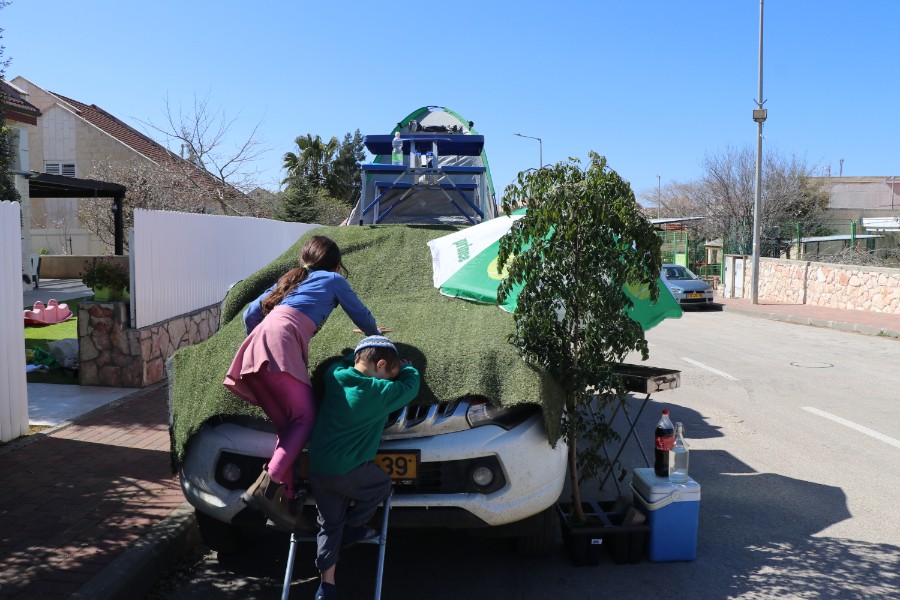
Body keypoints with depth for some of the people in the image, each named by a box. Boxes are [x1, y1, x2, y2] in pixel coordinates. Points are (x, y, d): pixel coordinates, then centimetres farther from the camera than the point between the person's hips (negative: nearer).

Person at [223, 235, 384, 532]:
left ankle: (287, 501, 0)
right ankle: (267, 485, -25)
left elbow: (250, 314, 31)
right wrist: (374, 333, 49)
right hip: (282, 342, -7)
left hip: (258, 345, 7)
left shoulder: (289, 280, 34)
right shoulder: (333, 280, 19)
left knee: (288, 427, 5)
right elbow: (361, 315, 29)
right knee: (305, 418, -7)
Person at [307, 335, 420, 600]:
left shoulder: (334, 377, 4)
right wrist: (404, 365, 23)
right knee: (382, 485, 23)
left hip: (316, 469, 6)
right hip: (347, 472, -6)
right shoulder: (382, 392, -12)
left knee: (329, 524, 19)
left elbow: (346, 361, 27)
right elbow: (411, 383, 4)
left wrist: (368, 341, 31)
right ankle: (352, 529, 24)